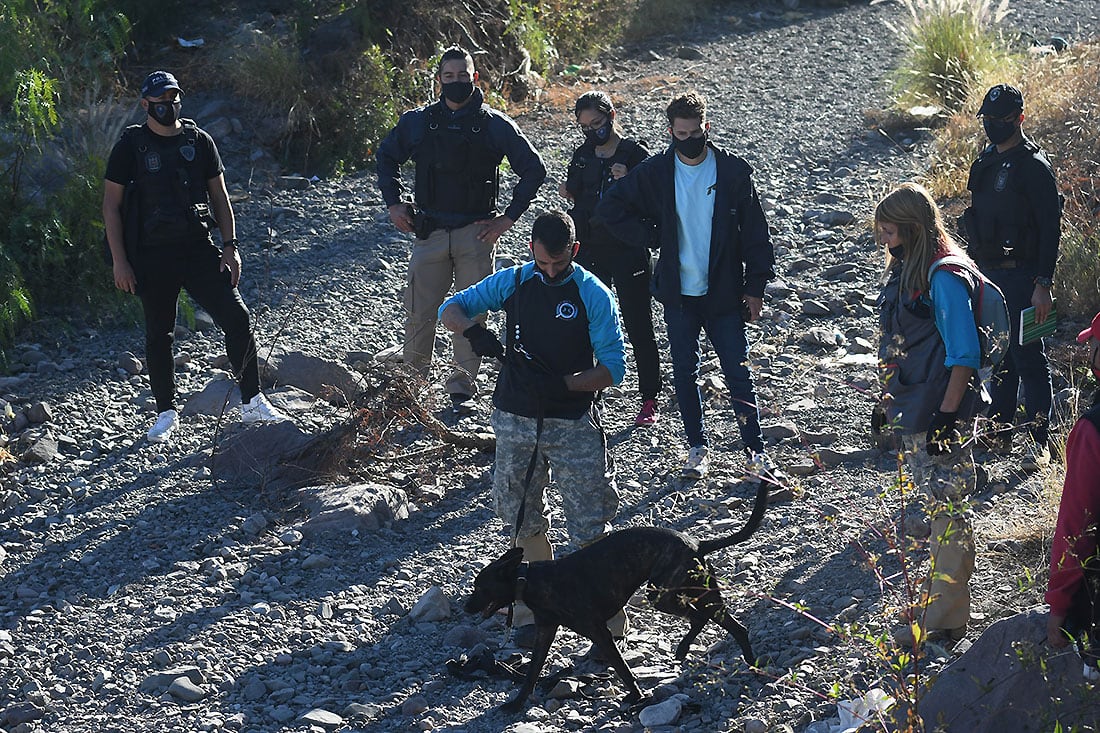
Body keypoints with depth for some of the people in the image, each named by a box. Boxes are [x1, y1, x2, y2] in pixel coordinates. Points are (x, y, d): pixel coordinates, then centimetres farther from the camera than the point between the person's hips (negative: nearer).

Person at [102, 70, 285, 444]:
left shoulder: (198, 140, 5)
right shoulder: (132, 145, -3)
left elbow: (219, 195, 12)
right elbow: (111, 205, -2)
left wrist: (230, 245, 3)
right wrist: (119, 261, -7)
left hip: (199, 248, 2)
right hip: (153, 255, -2)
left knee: (237, 318, -7)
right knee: (158, 335, 6)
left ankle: (252, 403, 4)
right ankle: (166, 413, 20)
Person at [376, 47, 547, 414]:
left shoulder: (494, 125, -1)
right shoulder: (418, 122, 5)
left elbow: (533, 169, 3)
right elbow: (387, 156, 21)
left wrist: (508, 218, -1)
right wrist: (394, 204, 11)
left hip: (477, 232, -1)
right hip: (430, 230, 1)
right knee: (419, 312, 1)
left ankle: (462, 387, 13)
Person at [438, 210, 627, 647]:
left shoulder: (593, 295, -7)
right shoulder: (513, 282, 2)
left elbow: (614, 368, -9)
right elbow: (450, 308, 4)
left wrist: (562, 384, -24)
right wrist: (473, 331, -19)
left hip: (573, 424, -4)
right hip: (516, 419, 4)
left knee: (590, 527, -5)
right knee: (524, 518, 12)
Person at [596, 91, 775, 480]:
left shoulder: (733, 172, -4)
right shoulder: (655, 172, -2)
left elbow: (754, 234, 0)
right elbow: (610, 207, 6)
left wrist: (754, 288, -3)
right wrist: (652, 237, -1)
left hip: (724, 293, -2)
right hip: (678, 294, 2)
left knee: (738, 373, 0)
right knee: (685, 373, 9)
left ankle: (756, 450, 8)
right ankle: (697, 448, 21)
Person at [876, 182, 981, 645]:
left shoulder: (944, 278, -19)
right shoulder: (905, 270, 10)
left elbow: (964, 355, -20)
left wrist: (947, 415, -21)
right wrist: (889, 401, 20)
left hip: (939, 415, -10)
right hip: (910, 409, 10)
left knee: (947, 508, -2)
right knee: (933, 506, 17)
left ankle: (946, 618, 4)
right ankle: (938, 598, 28)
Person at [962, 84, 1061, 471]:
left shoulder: (1033, 166, -13)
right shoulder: (985, 162, 11)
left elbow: (1051, 228, -15)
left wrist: (1043, 284, -19)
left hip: (1020, 276, -8)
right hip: (987, 275, 8)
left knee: (1028, 358, -3)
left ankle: (1039, 442, 3)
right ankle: (998, 434, 23)